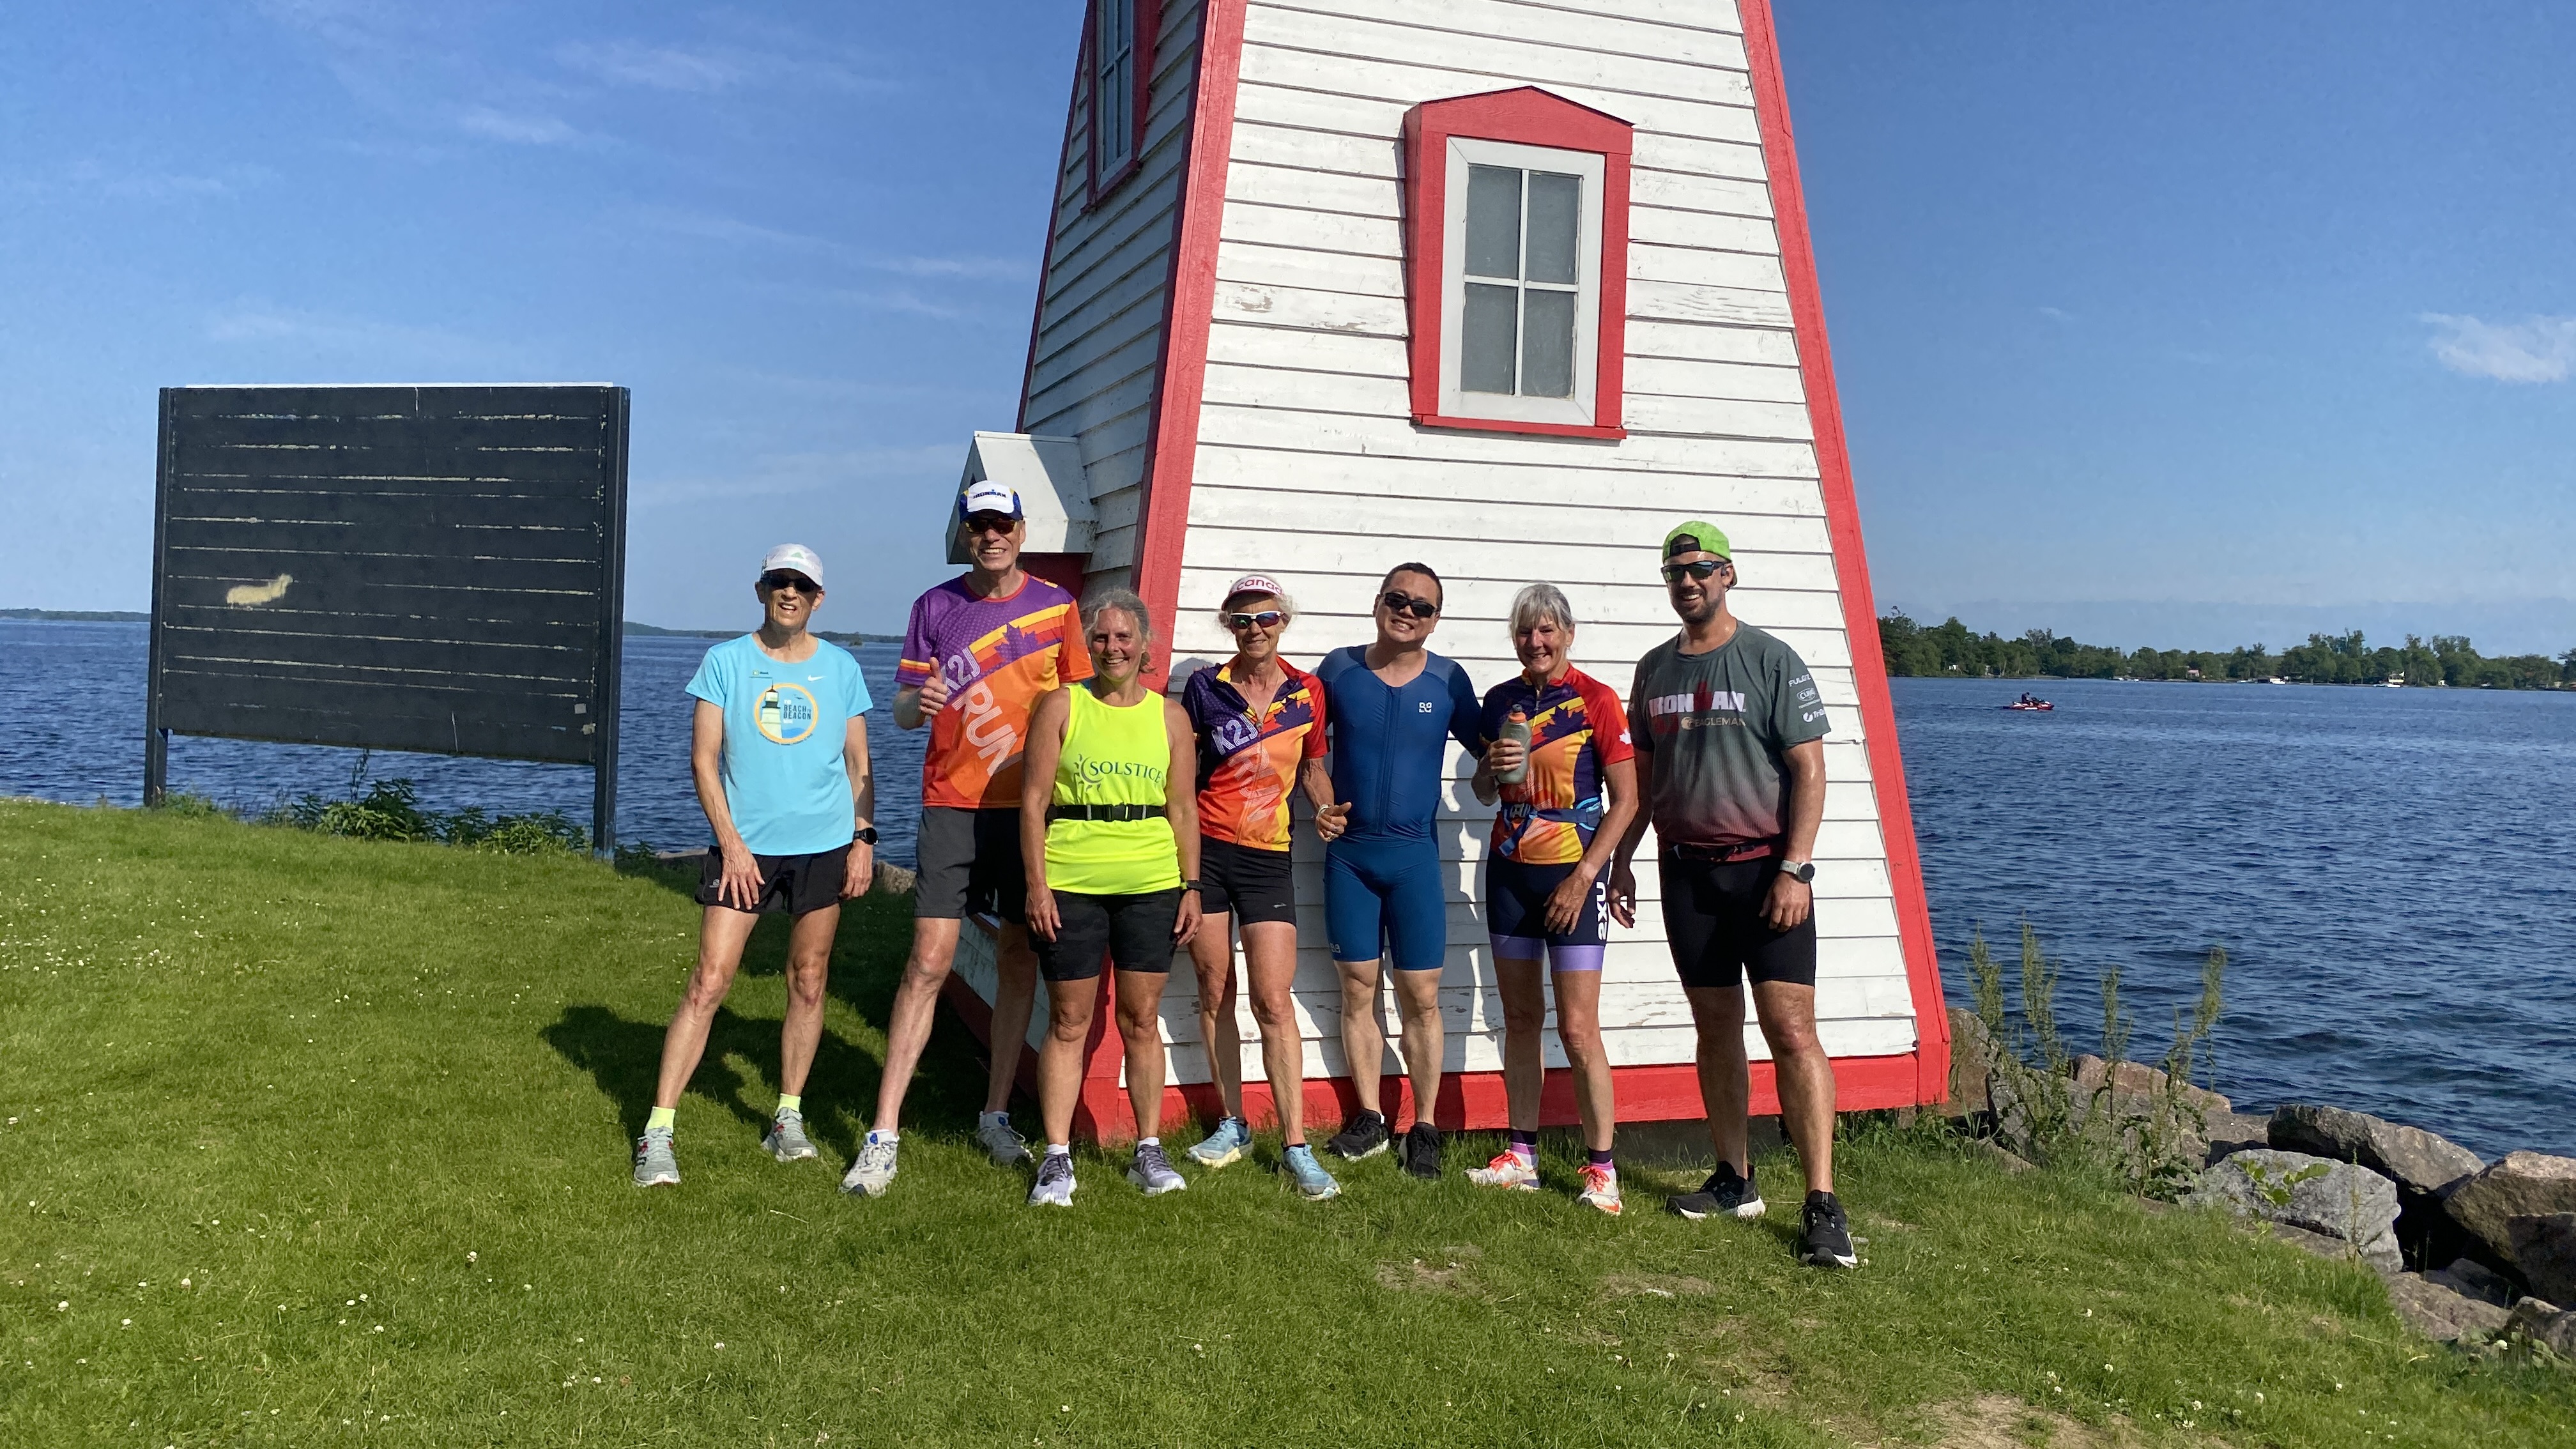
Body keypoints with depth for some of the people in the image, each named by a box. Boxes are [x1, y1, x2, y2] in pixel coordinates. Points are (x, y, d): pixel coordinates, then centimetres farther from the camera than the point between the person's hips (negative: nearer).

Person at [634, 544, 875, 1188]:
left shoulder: (841, 668, 7)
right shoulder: (725, 661, 2)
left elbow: (858, 764, 11)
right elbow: (704, 757, 0)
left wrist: (864, 837, 1)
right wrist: (731, 843, -8)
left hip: (825, 845, 2)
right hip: (745, 846, -2)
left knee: (808, 983, 8)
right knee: (708, 983, -7)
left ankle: (788, 1117, 21)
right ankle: (658, 1131, -3)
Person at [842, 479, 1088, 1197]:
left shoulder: (1057, 605, 5)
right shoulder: (935, 607, 4)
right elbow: (903, 708, 3)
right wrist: (917, 701, -20)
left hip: (1032, 806, 1)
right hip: (954, 805, -1)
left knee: (1019, 959, 7)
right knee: (929, 962, -7)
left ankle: (996, 1115, 22)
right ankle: (884, 1136, -3)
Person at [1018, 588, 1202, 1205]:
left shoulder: (1170, 715, 8)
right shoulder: (1061, 707, 2)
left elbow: (1184, 809, 10)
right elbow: (1033, 800, -1)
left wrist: (1191, 887, 4)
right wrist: (1037, 884, -8)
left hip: (1151, 886, 2)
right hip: (1071, 885, -1)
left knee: (1142, 1021, 7)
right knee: (1068, 1022, 4)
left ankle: (1149, 1149, 19)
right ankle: (1057, 1157, 11)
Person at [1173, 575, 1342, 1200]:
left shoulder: (1308, 691, 3)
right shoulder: (1206, 687, 1)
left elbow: (1314, 772, 14)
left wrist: (1332, 815, -6)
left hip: (1267, 859, 0)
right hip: (1205, 850, 1)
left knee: (1273, 1001, -6)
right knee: (1215, 991, 6)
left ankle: (1295, 1147, -2)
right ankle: (1233, 1125, 20)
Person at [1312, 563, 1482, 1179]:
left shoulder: (1448, 680, 0)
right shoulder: (1339, 668, 2)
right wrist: (1317, 804, -2)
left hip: (1415, 855, -1)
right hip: (1349, 851, 1)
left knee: (1422, 996, -1)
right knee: (1358, 987, 6)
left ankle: (1424, 1129, 9)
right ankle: (1369, 1118, 18)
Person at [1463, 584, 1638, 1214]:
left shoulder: (1595, 700, -8)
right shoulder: (1500, 701, 7)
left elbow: (1625, 800, -8)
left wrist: (1583, 877, -13)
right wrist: (1492, 766, -7)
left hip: (1572, 875, -5)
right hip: (1509, 871, 5)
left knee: (1578, 1028, -7)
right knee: (1520, 1017, 10)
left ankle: (1601, 1170, 3)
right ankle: (1523, 1156, 18)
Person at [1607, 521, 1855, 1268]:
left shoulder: (1770, 660, -4)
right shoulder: (1655, 668, 12)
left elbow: (1809, 769, -8)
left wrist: (1794, 869, -15)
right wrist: (1621, 860, 14)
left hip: (1765, 866, -5)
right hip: (1687, 869, 5)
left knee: (1792, 1031, -10)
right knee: (1716, 1028, 10)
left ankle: (1823, 1205, -7)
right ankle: (1734, 1180, 21)